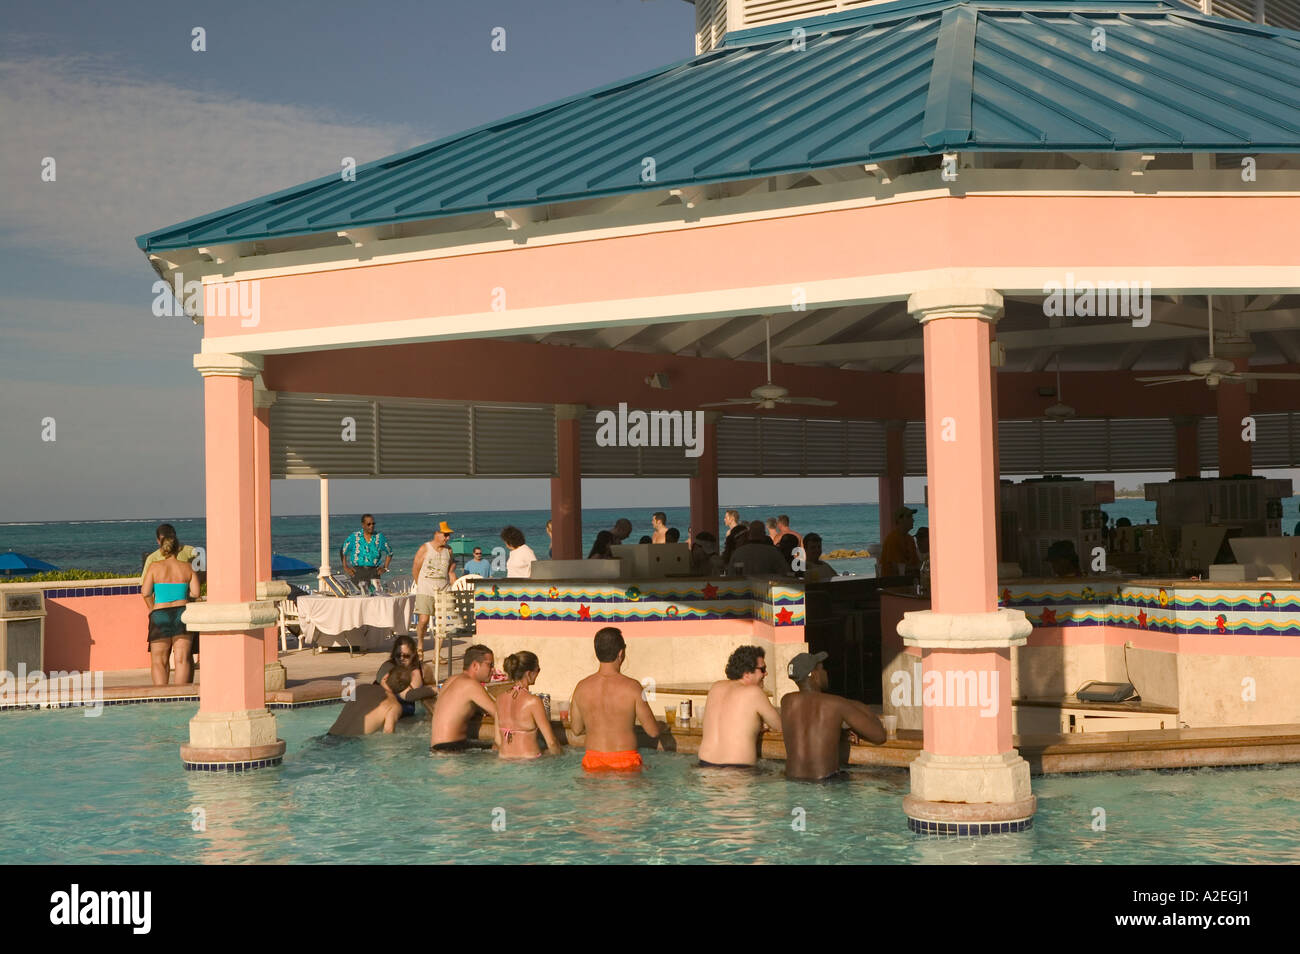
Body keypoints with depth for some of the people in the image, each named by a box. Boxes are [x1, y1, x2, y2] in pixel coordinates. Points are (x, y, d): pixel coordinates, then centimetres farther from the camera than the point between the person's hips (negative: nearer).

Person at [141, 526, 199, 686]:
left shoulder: (155, 566, -1)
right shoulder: (187, 568, 4)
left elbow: (145, 592, -7)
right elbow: (196, 593, -2)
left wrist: (152, 610, 8)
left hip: (160, 616, -2)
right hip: (182, 614, 2)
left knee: (158, 661, 5)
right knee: (182, 659, 2)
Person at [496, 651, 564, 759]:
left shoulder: (500, 700, 3)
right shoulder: (533, 702, -14)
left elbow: (498, 742, 9)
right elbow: (551, 742, -11)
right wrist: (560, 754, 7)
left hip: (504, 758, 7)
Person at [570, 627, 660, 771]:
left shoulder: (581, 688, -2)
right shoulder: (632, 687, -12)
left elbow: (577, 729, 12)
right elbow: (653, 732, -5)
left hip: (593, 762, 4)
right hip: (625, 762, -4)